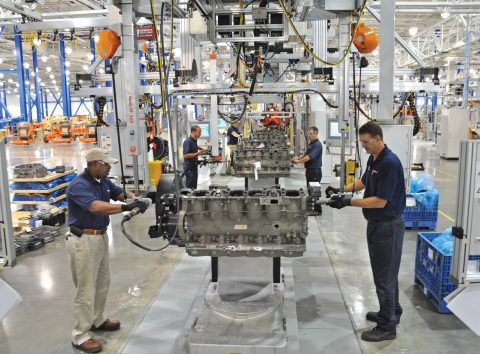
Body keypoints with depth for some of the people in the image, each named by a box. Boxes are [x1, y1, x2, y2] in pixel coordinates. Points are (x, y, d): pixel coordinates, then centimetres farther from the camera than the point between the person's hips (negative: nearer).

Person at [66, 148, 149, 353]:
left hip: (101, 237, 9)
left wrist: (139, 198, -14)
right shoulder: (78, 185, -21)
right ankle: (80, 336, 13)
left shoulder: (104, 182, 6)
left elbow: (122, 194, 8)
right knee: (86, 289, 0)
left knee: (102, 282, 21)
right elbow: (96, 207, -35)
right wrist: (127, 207, -41)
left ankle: (97, 320, 40)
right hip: (84, 241, -9)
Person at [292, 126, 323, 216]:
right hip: (310, 170, 10)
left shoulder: (317, 145, -18)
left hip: (315, 171, -10)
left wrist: (298, 161, -26)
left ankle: (317, 210, 3)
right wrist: (299, 157, 5)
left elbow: (310, 157, -27)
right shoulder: (311, 143, 14)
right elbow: (306, 153, 24)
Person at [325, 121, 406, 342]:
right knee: (385, 272, 21)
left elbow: (381, 201, -25)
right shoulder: (373, 159, 7)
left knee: (384, 275, -1)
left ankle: (387, 326, 12)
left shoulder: (389, 163, -23)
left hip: (388, 226, -10)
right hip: (376, 223, 10)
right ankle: (391, 313, 37)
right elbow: (364, 182, 23)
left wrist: (347, 202, -25)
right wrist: (342, 190, 9)